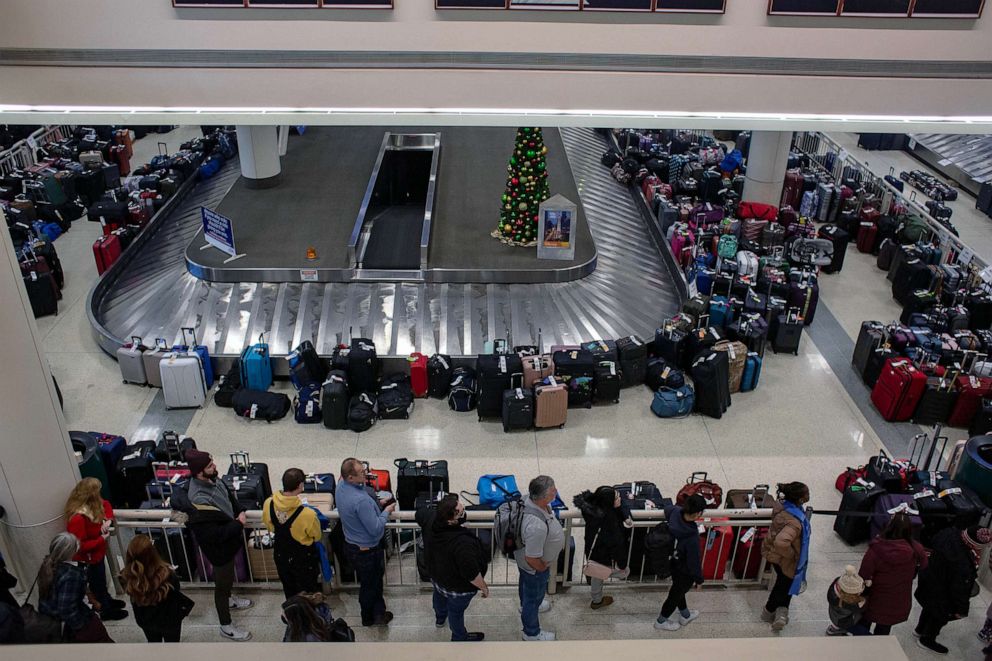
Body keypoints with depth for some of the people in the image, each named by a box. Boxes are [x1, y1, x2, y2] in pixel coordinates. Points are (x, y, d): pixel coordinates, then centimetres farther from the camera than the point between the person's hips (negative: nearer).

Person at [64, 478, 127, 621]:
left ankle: (107, 600, 52)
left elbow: (106, 505, 11)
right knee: (97, 583, 16)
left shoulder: (91, 505, -11)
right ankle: (106, 611, 36)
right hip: (88, 558, -8)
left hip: (97, 553, 8)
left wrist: (108, 520, -7)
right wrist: (102, 539, -25)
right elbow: (79, 546, -32)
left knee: (101, 580, 29)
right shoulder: (77, 518, -36)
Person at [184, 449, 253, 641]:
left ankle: (228, 600, 59)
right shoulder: (199, 503, -39)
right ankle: (226, 626, 34)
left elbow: (229, 495, 9)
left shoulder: (212, 479, -13)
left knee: (228, 575, 32)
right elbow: (216, 535, -34)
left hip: (230, 540, 8)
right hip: (219, 549, -8)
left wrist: (240, 512, -6)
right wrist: (239, 524, -23)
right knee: (222, 584, 14)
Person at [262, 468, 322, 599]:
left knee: (289, 590, 28)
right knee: (309, 593, 20)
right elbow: (317, 537, -15)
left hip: (281, 556, 5)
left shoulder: (268, 504, -21)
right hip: (303, 559, -4)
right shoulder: (307, 514, -35)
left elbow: (270, 527, 0)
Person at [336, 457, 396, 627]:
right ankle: (369, 619, 39)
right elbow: (375, 529, -29)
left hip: (351, 544, 8)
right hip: (366, 550, -8)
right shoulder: (361, 500, -37)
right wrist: (386, 512, -14)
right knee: (370, 585, 17)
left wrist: (376, 504, 1)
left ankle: (379, 614, 46)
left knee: (375, 580, 27)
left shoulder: (341, 485, -9)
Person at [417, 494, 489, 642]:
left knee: (440, 596, 37)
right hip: (457, 588, -6)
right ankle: (459, 638, 52)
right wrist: (484, 588, -19)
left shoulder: (431, 517, -24)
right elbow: (471, 573, -37)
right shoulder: (463, 542, -45)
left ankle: (440, 618, 68)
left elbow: (419, 513, 0)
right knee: (456, 611, 23)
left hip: (436, 576, 6)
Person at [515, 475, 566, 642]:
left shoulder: (530, 498, -23)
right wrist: (543, 567, -15)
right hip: (534, 566, -7)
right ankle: (531, 633, 46)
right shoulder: (537, 526, -48)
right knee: (534, 597, 20)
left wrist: (558, 537, 13)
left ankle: (526, 605, 66)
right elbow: (532, 559, -36)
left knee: (525, 582, 35)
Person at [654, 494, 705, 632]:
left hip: (674, 563, 7)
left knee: (678, 589, 30)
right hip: (685, 572, -7)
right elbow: (694, 561, -26)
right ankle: (661, 621, 45)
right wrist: (699, 579, -9)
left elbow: (668, 508, 4)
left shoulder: (675, 513, -24)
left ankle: (685, 615, 57)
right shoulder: (692, 538, -43)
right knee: (675, 595, 21)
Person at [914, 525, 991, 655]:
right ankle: (927, 640, 47)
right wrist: (961, 609, -12)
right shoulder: (962, 564, -44)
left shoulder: (950, 533, -23)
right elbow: (959, 589, -29)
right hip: (941, 595, -8)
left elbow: (932, 544, 0)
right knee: (940, 616, 22)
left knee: (930, 607, 34)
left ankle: (920, 629, 59)